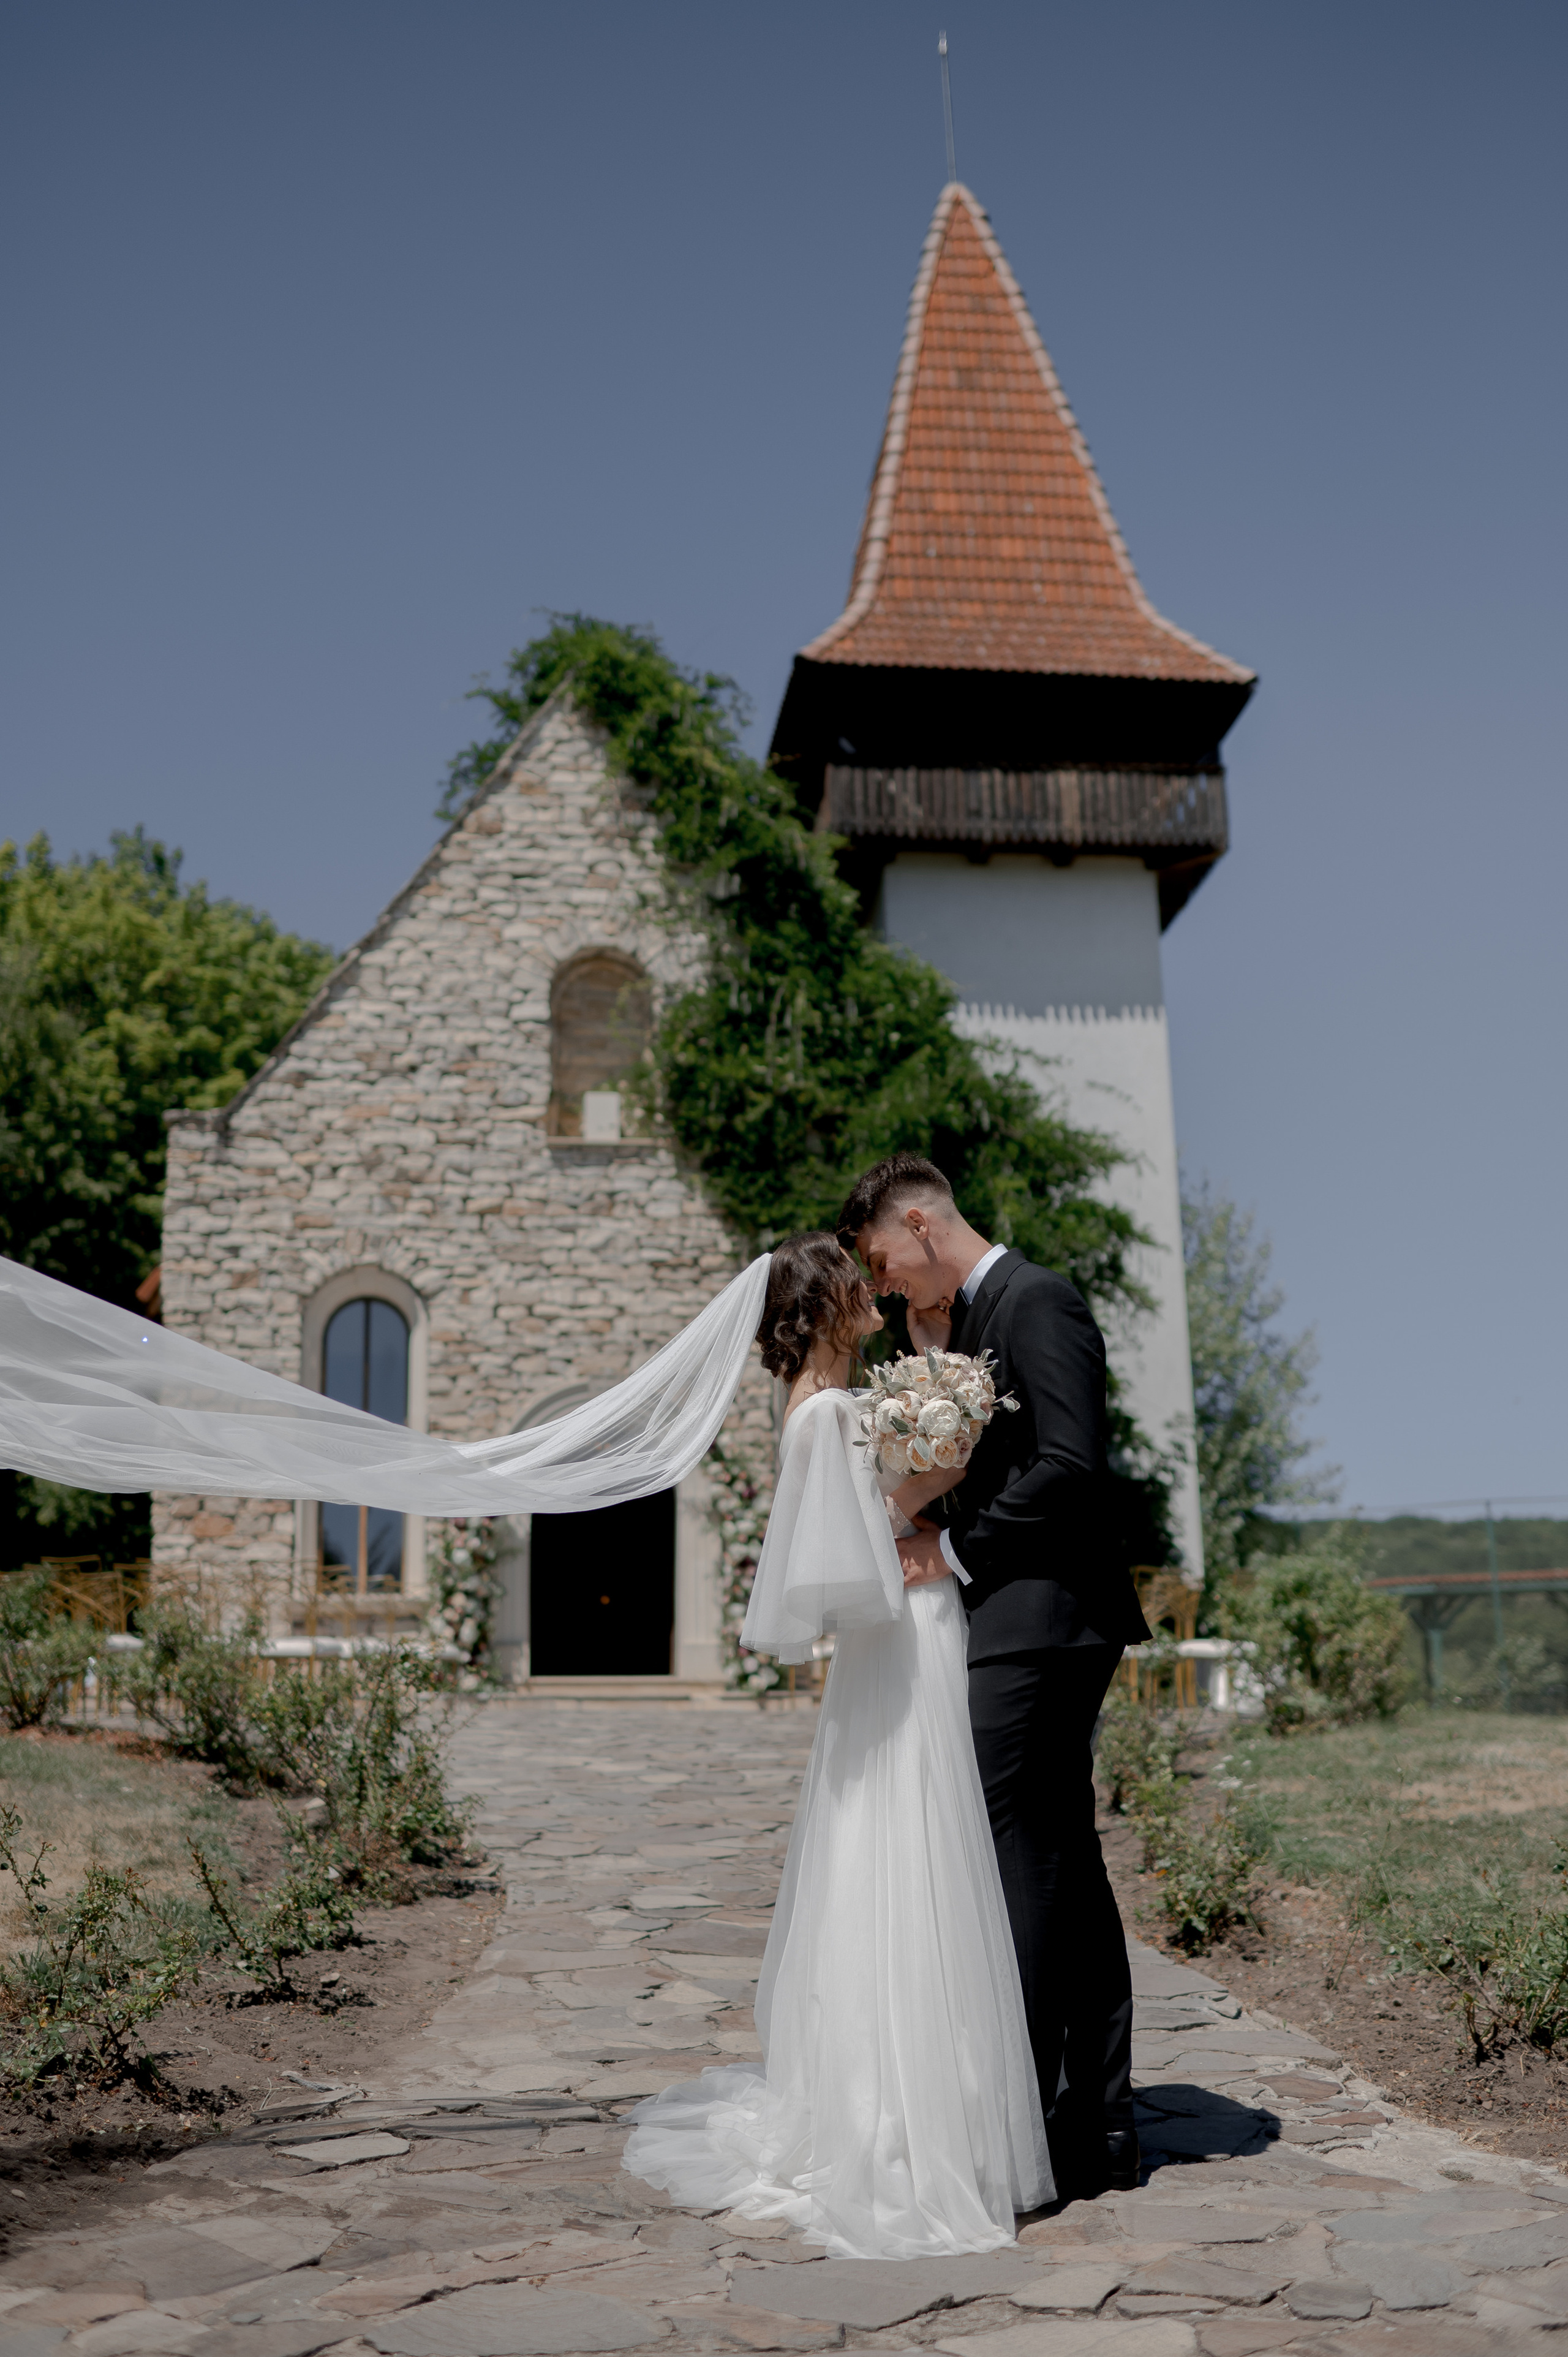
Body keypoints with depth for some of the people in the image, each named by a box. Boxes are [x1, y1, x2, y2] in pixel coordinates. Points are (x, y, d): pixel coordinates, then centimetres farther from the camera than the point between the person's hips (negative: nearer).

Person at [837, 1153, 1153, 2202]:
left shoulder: (1036, 1300, -11)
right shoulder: (970, 1318, 19)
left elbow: (1071, 1464, -20)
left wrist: (958, 1549, -14)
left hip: (1039, 1621, -10)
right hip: (1025, 1626, 10)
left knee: (1024, 1871, -6)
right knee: (1069, 1871, 13)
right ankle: (1100, 2125, 22)